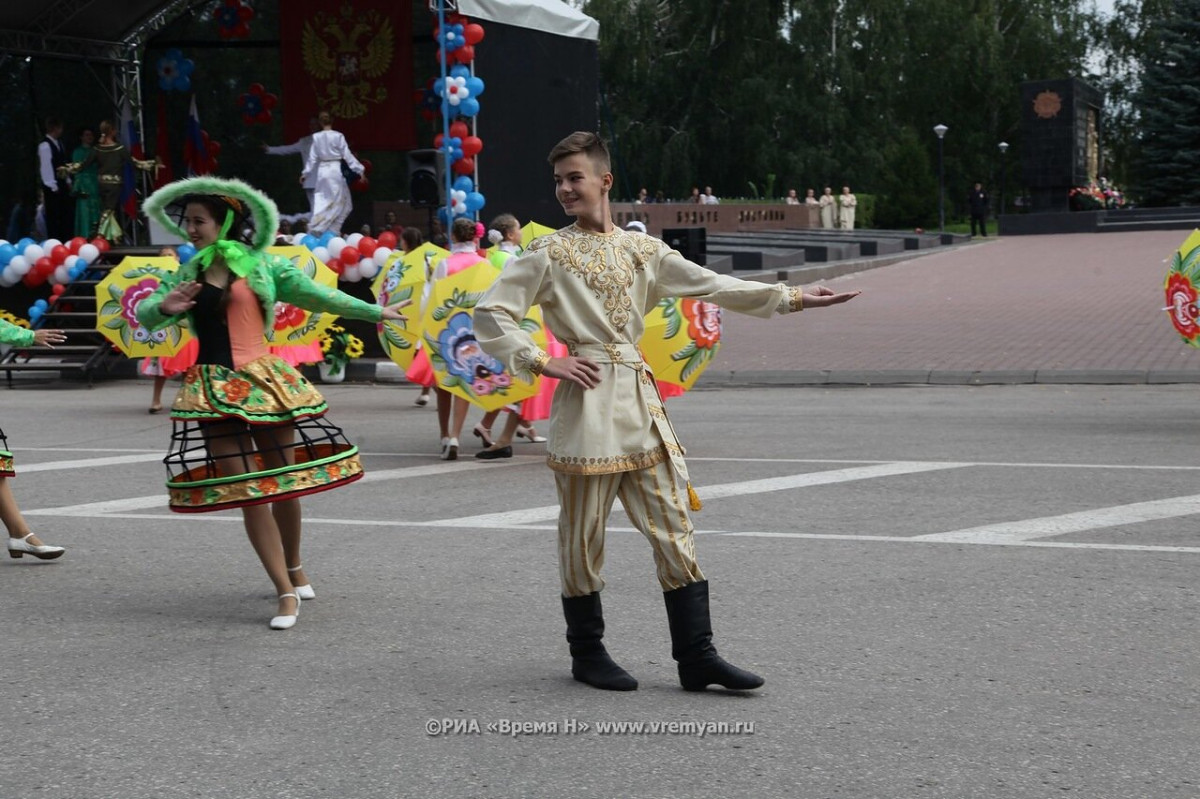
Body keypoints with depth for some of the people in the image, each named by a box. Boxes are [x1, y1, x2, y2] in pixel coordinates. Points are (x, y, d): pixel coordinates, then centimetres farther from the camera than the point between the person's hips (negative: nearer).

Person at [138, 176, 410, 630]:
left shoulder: (263, 266, 4)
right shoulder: (186, 276, 9)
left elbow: (316, 295, 6)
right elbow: (146, 317, 2)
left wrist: (375, 312, 6)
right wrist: (165, 307, -21)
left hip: (265, 379, 0)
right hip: (213, 388, 0)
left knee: (284, 482, 6)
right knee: (246, 490, -6)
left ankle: (295, 571, 30)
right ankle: (287, 593, -3)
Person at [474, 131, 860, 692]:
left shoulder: (642, 250, 13)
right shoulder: (548, 254, 0)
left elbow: (711, 286, 13)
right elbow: (489, 315, -3)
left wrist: (793, 298, 10)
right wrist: (542, 362, -11)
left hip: (639, 398, 5)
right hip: (586, 399, -5)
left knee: (674, 526, 1)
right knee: (583, 534, 1)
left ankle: (697, 657, 3)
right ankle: (587, 653, 15)